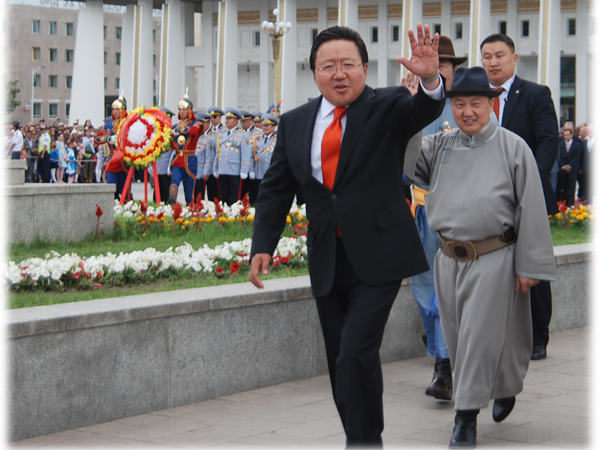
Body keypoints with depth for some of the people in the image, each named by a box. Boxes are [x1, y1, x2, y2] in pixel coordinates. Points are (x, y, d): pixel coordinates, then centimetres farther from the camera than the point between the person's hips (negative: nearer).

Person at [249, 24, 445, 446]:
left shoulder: (387, 107, -4)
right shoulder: (294, 123, 7)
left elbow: (423, 111, -26)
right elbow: (275, 190, 12)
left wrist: (430, 80, -48)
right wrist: (263, 246, 1)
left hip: (377, 257, -5)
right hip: (327, 263, 5)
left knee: (357, 353, -17)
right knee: (340, 363, 11)